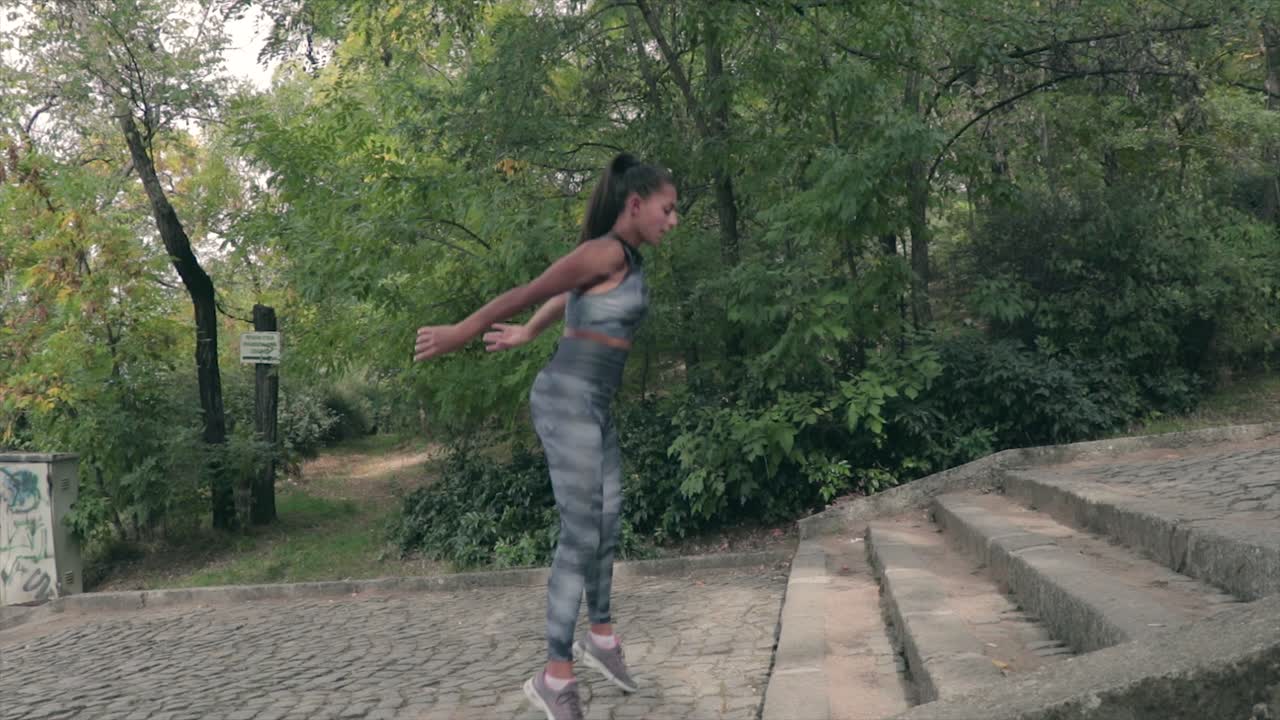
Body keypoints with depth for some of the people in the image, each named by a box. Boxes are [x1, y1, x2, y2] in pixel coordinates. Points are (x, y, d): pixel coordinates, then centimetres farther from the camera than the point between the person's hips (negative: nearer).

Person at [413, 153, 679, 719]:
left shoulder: (623, 258, 13)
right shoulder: (605, 252, -17)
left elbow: (565, 297, 28)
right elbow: (526, 293, -12)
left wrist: (525, 336, 40)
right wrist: (460, 333, -4)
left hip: (593, 405, 10)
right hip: (568, 402, -10)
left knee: (608, 522, 17)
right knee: (580, 535, -7)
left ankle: (600, 635, 35)